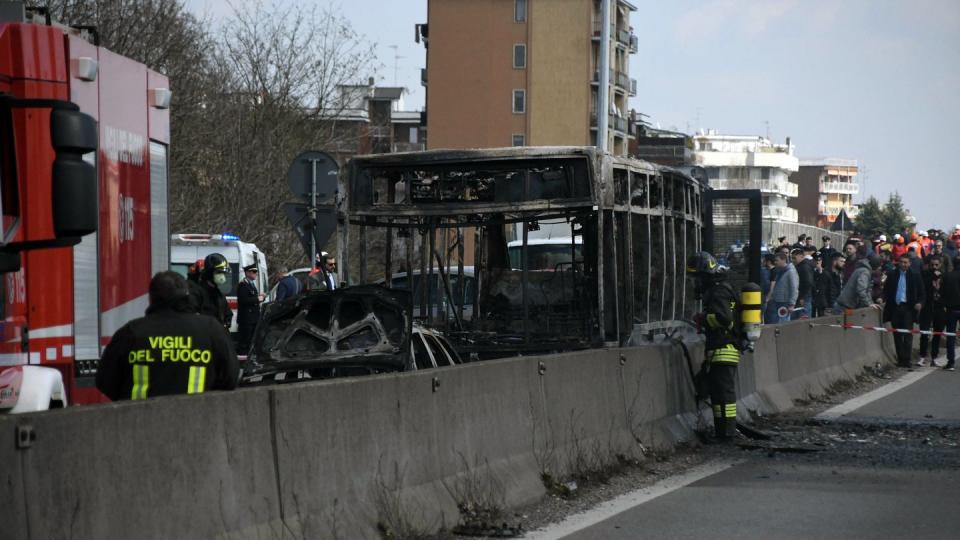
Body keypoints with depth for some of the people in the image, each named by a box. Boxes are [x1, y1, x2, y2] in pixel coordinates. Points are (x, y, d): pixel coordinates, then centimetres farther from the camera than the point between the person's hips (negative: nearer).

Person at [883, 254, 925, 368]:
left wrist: (919, 302, -11)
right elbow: (886, 290, 12)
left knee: (907, 334, -5)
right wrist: (884, 300, -4)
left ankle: (906, 360, -4)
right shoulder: (892, 275, 7)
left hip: (908, 308, -3)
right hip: (895, 307, 3)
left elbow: (922, 292, 4)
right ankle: (900, 359, 12)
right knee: (897, 335, 5)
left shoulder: (915, 275, 1)